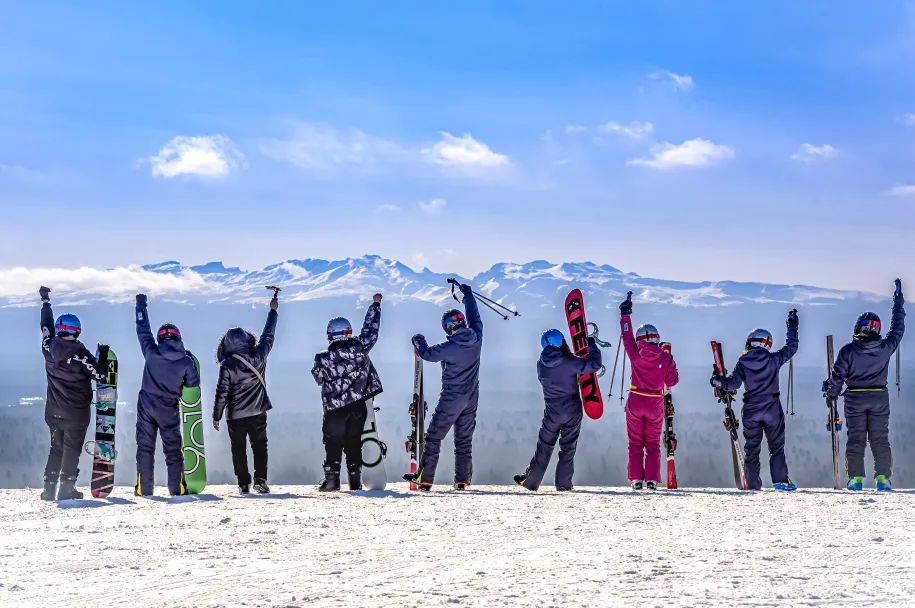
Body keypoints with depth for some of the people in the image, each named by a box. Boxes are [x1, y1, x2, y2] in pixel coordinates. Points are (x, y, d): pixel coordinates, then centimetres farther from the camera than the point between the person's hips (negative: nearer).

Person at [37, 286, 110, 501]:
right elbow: (101, 375, -11)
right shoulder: (79, 353, -19)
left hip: (53, 412, 5)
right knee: (72, 450, 5)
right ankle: (67, 488, 1)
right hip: (76, 414, -5)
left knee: (56, 448, 17)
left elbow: (46, 326, 13)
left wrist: (45, 301, 26)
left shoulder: (49, 348, -6)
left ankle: (49, 488, 12)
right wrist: (103, 355, 4)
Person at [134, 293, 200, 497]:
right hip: (170, 411, 0)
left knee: (145, 447, 5)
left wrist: (141, 305, 19)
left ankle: (144, 488, 0)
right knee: (173, 450, 9)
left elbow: (143, 331, 6)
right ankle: (177, 488, 5)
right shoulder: (187, 362, -7)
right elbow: (193, 385, 2)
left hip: (147, 407, 0)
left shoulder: (151, 353, -6)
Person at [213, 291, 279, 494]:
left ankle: (244, 483, 6)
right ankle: (260, 479, -4)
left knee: (238, 449, 9)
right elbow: (268, 335, 7)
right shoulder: (258, 356, -9)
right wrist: (273, 311, 19)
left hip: (236, 416, -2)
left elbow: (222, 393, -12)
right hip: (258, 413, 2)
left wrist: (216, 416, -1)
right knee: (259, 446, 10)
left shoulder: (227, 366, -16)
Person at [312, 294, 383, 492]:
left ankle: (332, 479, 0)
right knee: (354, 442, 10)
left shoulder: (323, 359, -9)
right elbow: (371, 329, 9)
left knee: (333, 443, 7)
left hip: (335, 409, -2)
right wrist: (376, 304, 22)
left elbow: (319, 378, 8)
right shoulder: (359, 347, -7)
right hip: (359, 406, 2)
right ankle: (355, 481, 10)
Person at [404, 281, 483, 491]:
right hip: (471, 399, 6)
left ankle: (425, 479, -2)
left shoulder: (450, 347, -19)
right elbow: (475, 318, 13)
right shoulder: (476, 338, -4)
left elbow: (427, 354, -6)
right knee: (464, 440, 12)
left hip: (451, 399, -6)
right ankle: (462, 480, 11)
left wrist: (418, 340, 15)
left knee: (434, 437, 0)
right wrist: (468, 295, 28)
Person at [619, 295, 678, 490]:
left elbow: (627, 336, 6)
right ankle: (652, 480, 1)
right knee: (653, 444, 10)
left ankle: (636, 479, 2)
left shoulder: (636, 355, -6)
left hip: (635, 403, 0)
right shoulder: (666, 358, -6)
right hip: (655, 405, 0)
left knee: (635, 443, 9)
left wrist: (625, 314, 17)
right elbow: (672, 381, -3)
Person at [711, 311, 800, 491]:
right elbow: (791, 347, 10)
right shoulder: (773, 359, -4)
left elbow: (732, 384, -7)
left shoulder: (743, 362, -4)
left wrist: (718, 382, 12)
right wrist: (793, 326, 21)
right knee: (776, 445, 7)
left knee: (752, 447, 8)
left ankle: (753, 483, 7)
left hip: (750, 410, 1)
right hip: (772, 409, -1)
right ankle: (780, 480, -2)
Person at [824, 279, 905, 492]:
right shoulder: (885, 348, -6)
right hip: (879, 398, 1)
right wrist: (899, 301, 20)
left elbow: (837, 376, -5)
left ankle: (856, 477, -1)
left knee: (855, 438, 4)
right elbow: (898, 329, 9)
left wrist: (831, 393, 13)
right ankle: (883, 478, 1)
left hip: (854, 398, -1)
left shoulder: (848, 351, -11)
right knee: (880, 439, 6)